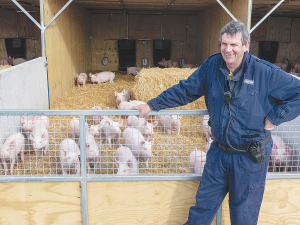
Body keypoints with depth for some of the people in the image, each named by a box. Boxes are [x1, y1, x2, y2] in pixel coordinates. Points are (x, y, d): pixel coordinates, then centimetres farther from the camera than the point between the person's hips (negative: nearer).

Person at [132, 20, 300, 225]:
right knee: (204, 205, 18)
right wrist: (152, 105, 5)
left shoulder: (265, 72, -15)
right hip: (219, 152, 4)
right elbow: (184, 90, 5)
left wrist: (274, 118, -13)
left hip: (251, 156, -3)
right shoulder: (212, 65, -4)